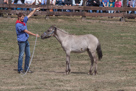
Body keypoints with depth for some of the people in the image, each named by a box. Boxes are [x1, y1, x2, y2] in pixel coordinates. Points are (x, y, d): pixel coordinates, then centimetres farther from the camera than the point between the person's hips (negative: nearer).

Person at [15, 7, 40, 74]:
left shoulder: (23, 21, 6)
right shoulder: (18, 24, -19)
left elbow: (29, 15, 19)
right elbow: (26, 31, -19)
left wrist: (35, 10, 16)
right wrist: (35, 35, -17)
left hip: (26, 40, 9)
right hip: (21, 41, -9)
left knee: (28, 55, 10)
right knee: (21, 55, -3)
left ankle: (26, 68, 18)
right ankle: (20, 69, 4)